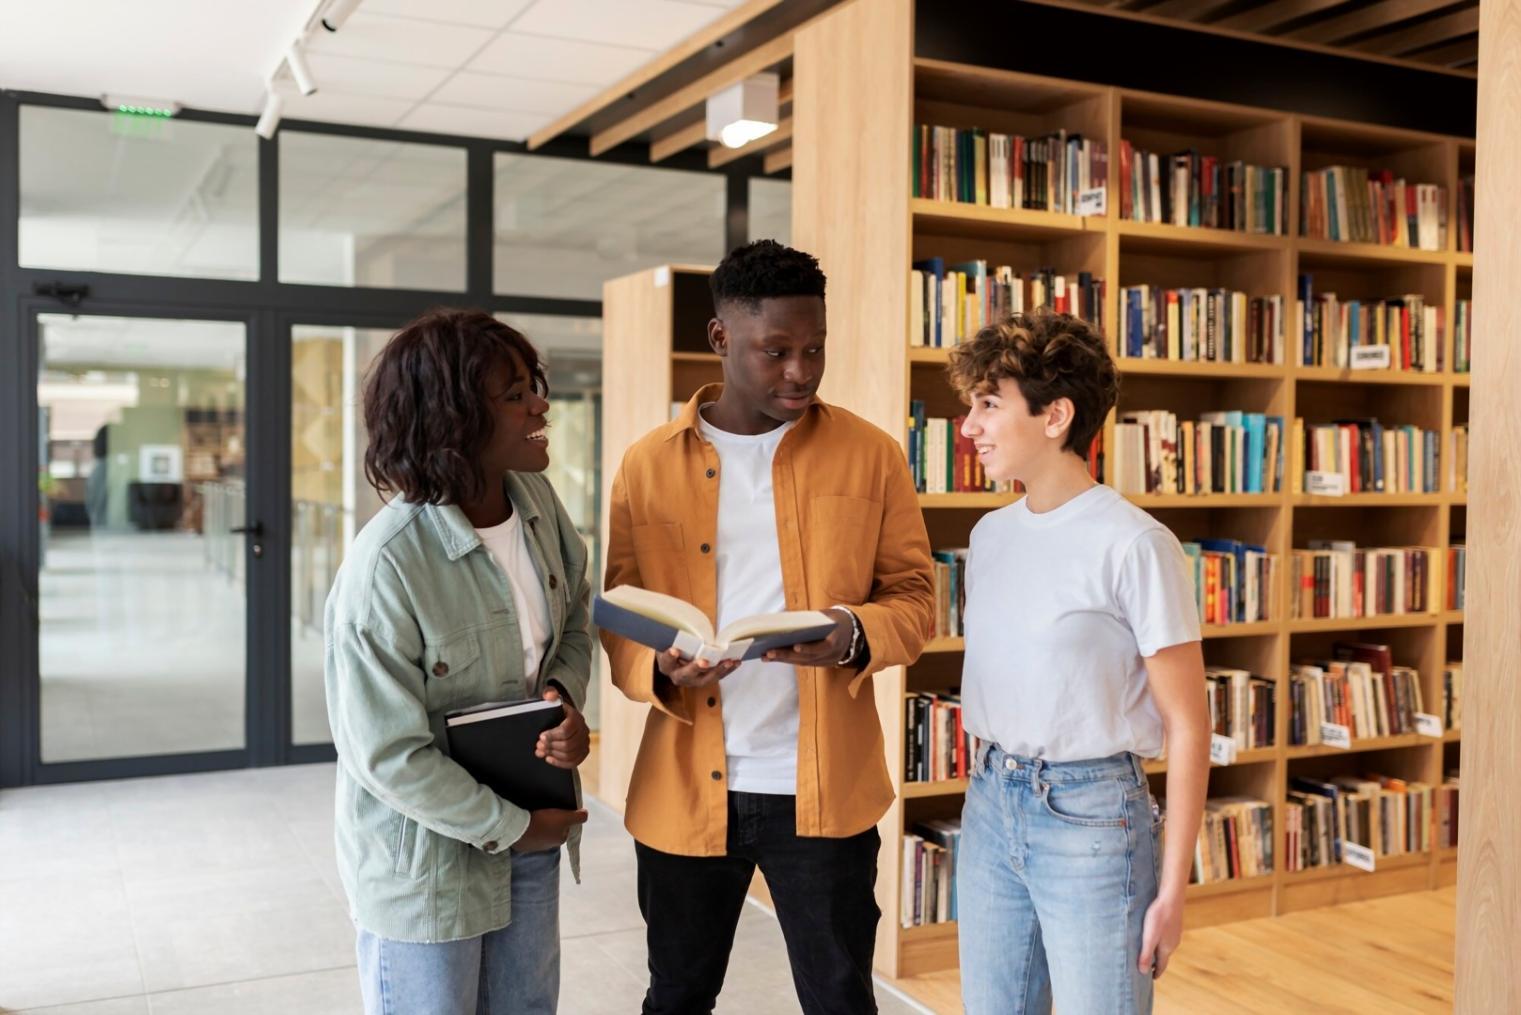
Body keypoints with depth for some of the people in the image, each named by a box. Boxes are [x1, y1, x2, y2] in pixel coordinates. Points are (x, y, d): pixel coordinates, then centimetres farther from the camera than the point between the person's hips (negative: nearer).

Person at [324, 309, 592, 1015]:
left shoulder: (536, 502, -7)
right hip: (428, 856, -6)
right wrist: (510, 826, -14)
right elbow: (389, 756, -22)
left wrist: (565, 695, -11)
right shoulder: (385, 570, -28)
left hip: (531, 832, 7)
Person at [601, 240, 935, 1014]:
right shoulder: (647, 466, 1)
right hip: (686, 792, 2)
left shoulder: (871, 455, -1)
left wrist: (854, 635, -19)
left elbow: (913, 598, 3)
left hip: (824, 790, -1)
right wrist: (661, 669, -17)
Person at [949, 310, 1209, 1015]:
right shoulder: (990, 535, 6)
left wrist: (1172, 890, -11)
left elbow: (1186, 725, -12)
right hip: (990, 804, 6)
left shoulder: (1133, 544, -14)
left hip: (1091, 810, -6)